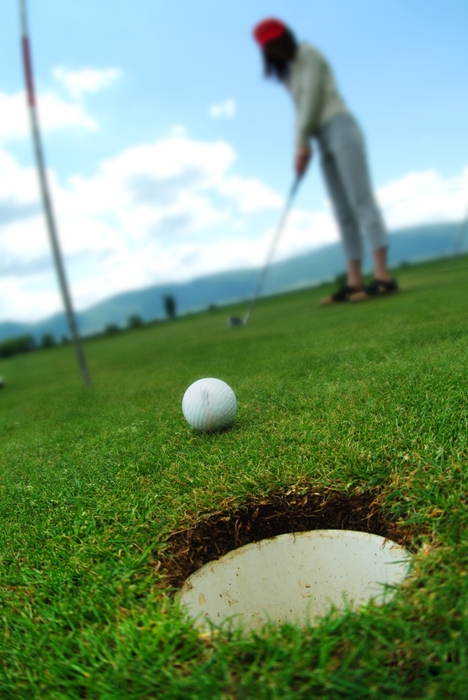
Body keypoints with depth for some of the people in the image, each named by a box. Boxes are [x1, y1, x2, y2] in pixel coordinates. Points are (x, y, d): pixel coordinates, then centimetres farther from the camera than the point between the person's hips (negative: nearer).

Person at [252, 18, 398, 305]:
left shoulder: (309, 54, 3)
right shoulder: (292, 73, 25)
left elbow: (312, 99, -6)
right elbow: (302, 112, 17)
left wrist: (302, 142, -3)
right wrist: (301, 149, 2)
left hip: (341, 130, -8)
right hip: (326, 143, 8)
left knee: (362, 201, -18)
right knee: (344, 214, -1)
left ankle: (383, 276, -24)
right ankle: (354, 282, -4)